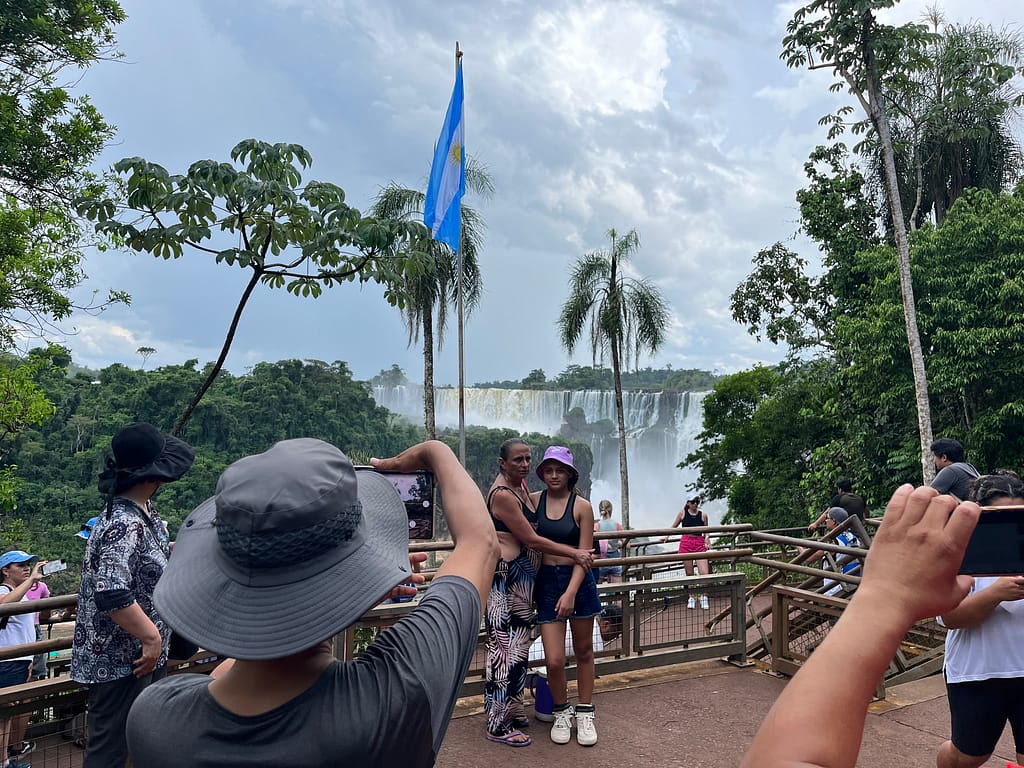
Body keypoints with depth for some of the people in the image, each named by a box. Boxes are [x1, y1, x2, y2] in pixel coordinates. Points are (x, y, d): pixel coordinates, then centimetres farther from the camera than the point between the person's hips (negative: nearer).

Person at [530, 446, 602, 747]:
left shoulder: (581, 506, -7)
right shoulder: (532, 500, -2)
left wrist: (571, 592, -20)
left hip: (578, 581, -1)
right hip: (546, 582, 1)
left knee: (584, 651, 14)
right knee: (554, 660, -4)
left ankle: (585, 713, 31)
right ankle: (561, 712, 23)